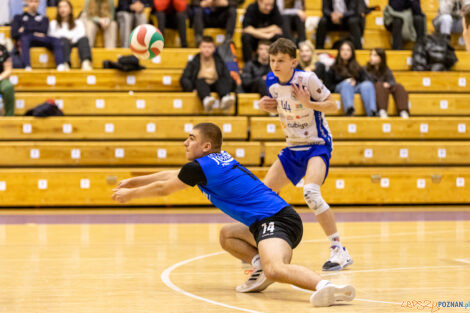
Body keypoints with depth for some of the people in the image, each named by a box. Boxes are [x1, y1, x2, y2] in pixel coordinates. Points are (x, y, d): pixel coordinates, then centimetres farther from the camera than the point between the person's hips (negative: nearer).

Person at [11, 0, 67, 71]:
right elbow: (14, 34, 9)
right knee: (24, 39, -40)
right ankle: (27, 67, -57)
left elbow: (44, 30, 9)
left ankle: (61, 66, -50)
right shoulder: (19, 18, 26)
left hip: (41, 40, 2)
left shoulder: (44, 18, 31)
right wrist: (34, 33, -1)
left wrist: (25, 29, 3)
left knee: (56, 41, -28)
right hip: (26, 39, -2)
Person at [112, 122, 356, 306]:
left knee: (274, 270, -36)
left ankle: (325, 286, -58)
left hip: (276, 220, -10)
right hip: (266, 223, 10)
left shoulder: (200, 167, -4)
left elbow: (162, 189, 11)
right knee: (227, 235, 31)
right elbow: (170, 175, 36)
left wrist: (130, 195, 27)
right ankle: (260, 266, 6)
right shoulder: (218, 161, 23)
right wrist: (133, 182, 43)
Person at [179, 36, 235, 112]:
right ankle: (207, 100, -65)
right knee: (201, 80, -33)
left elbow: (229, 78, 8)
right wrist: (191, 88, -14)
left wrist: (226, 88, -12)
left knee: (222, 80, -28)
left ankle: (225, 99, -60)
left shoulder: (219, 62, 18)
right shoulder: (193, 63, 14)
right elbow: (184, 79, 4)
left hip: (215, 86, 2)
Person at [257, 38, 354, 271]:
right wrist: (265, 106, -3)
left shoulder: (306, 79, -17)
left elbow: (333, 105, -14)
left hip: (317, 145, -8)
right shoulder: (271, 81, 0)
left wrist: (308, 103, -30)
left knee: (311, 193, -30)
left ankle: (339, 251, -24)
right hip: (293, 148, 8)